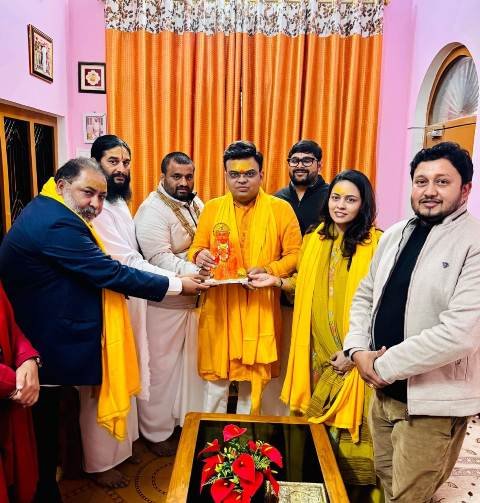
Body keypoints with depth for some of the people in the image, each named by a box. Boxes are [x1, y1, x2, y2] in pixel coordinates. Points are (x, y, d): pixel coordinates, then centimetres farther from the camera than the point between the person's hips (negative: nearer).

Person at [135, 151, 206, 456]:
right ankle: (157, 432, 25)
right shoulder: (152, 210, -15)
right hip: (164, 304, -7)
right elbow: (160, 258, -24)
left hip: (195, 299, 7)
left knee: (191, 363, 18)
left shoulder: (196, 204, 8)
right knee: (162, 368, 6)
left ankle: (188, 419, 37)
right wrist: (194, 273, -34)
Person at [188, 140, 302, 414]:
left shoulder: (281, 208, -2)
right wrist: (200, 256, -13)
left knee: (254, 376, 12)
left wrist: (269, 271, -18)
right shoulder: (212, 207, 5)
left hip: (260, 308, -1)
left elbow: (294, 254, -1)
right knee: (216, 374, 10)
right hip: (219, 306, 2)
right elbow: (196, 248, 10)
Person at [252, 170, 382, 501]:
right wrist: (277, 281, 2)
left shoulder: (376, 243, -11)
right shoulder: (315, 239, 7)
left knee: (350, 423, 4)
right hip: (318, 349, 5)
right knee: (318, 421, 15)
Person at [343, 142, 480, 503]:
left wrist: (384, 366, -18)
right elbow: (365, 296, 11)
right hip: (383, 391, 6)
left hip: (432, 403, -6)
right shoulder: (395, 234, 6)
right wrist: (358, 350, -6)